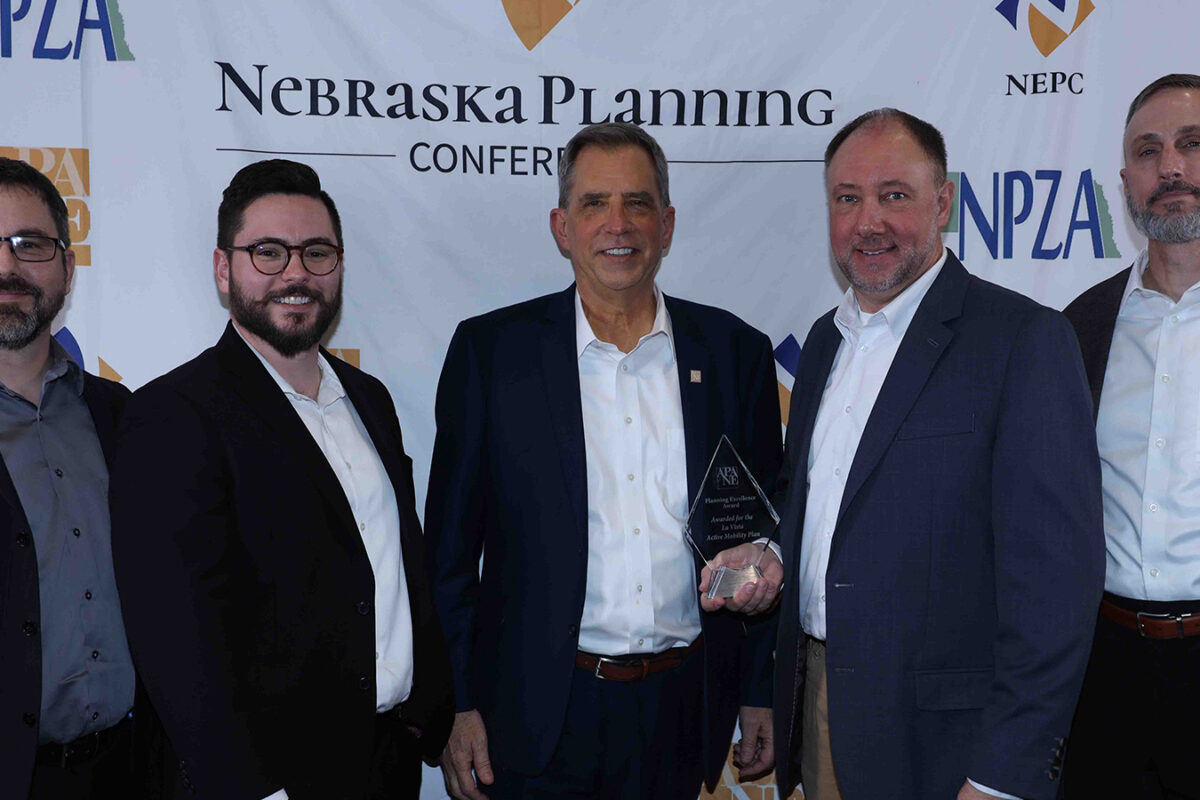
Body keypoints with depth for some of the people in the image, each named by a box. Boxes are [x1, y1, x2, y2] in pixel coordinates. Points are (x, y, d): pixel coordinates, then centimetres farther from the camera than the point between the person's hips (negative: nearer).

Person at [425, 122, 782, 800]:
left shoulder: (736, 351, 2)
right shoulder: (491, 349, -3)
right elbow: (451, 546, -1)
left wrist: (763, 693, 6)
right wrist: (457, 705, -5)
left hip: (685, 711, 2)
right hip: (541, 716, -2)